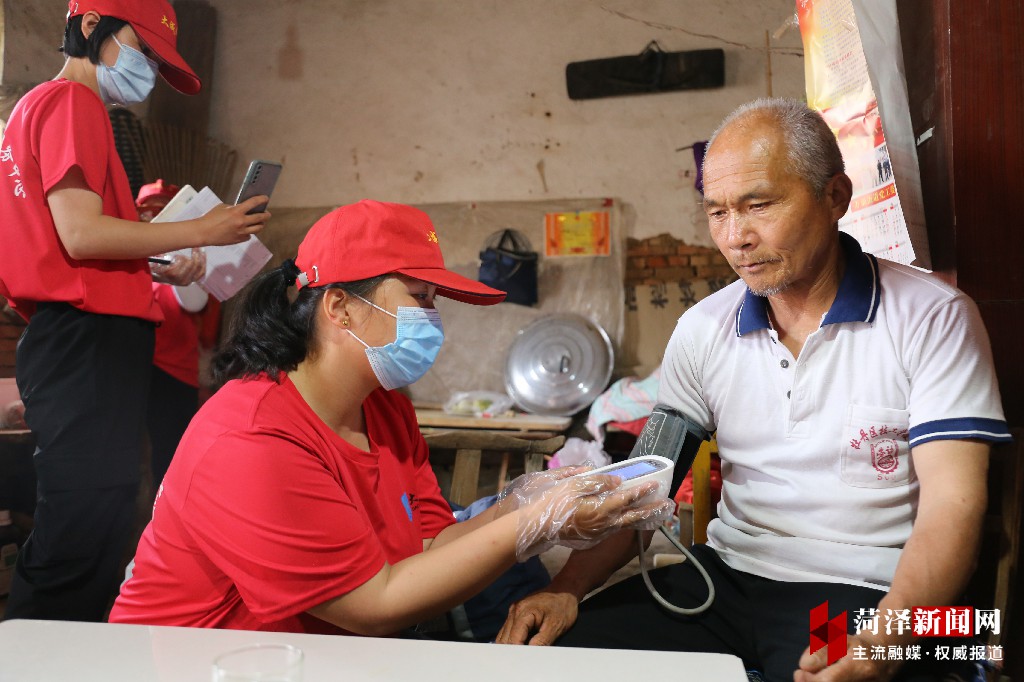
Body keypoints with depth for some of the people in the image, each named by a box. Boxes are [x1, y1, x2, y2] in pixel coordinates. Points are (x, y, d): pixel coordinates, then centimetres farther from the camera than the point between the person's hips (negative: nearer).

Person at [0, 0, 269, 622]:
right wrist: (201, 232, -9)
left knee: (79, 533, 12)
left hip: (80, 342, 10)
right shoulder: (72, 101, -5)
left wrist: (157, 269, 15)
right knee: (86, 531, -11)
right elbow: (80, 234, -16)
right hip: (89, 341, -10)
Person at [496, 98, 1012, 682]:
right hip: (724, 575, 4)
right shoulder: (704, 329, 5)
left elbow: (952, 504, -13)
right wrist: (568, 588, -7)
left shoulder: (933, 319, -7)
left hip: (865, 594, -3)